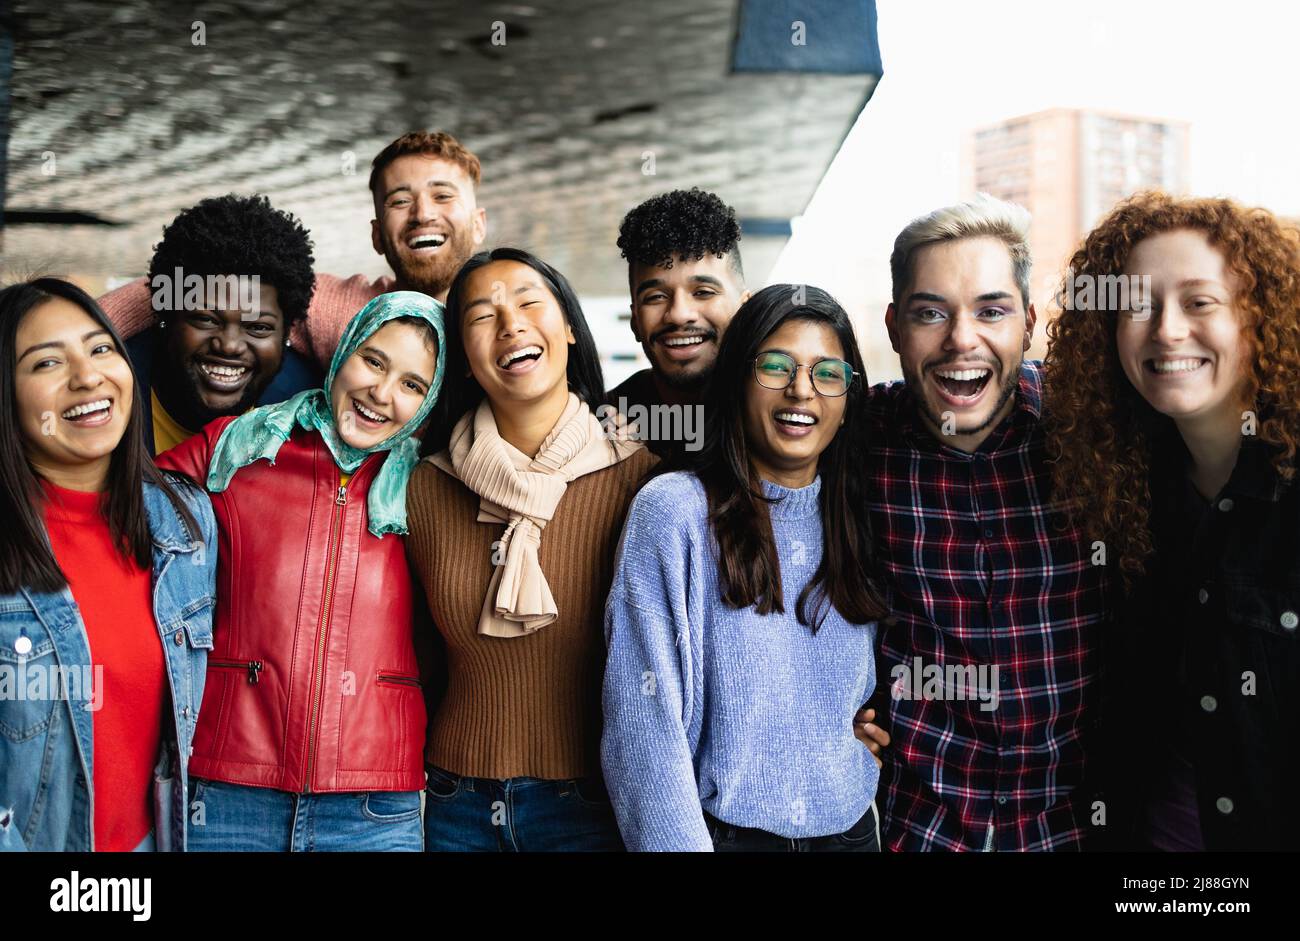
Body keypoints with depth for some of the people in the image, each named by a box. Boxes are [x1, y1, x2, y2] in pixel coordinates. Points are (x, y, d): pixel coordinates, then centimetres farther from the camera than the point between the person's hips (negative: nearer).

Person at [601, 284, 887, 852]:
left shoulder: (858, 521, 4)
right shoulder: (673, 510, -12)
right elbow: (644, 718, -15)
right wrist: (679, 843, -19)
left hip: (849, 829, 5)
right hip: (727, 830, -4)